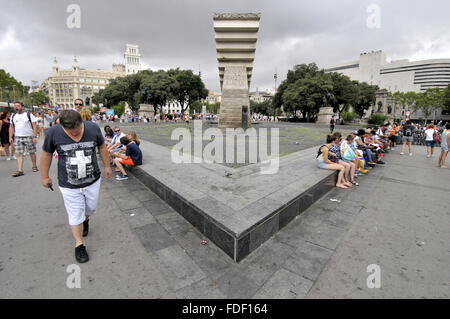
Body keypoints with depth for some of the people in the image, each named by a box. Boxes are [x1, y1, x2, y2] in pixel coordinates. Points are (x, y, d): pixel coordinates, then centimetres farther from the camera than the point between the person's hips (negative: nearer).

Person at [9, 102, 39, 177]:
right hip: (17, 138, 4)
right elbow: (11, 127, 17)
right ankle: (20, 170, -1)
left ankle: (34, 166, 20)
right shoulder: (13, 116, 13)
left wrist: (35, 137, -15)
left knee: (32, 152, 4)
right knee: (19, 154, 0)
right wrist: (10, 137, 7)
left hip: (29, 137, -4)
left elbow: (34, 126, -7)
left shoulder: (29, 115, -2)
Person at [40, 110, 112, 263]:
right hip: (69, 185, -1)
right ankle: (79, 245, 26)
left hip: (93, 181, 2)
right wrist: (44, 176, 10)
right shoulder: (53, 133, -14)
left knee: (91, 208, 20)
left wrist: (107, 166, 10)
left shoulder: (93, 128, -13)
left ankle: (85, 220, 55)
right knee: (75, 215, 6)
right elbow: (46, 154, 2)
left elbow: (102, 147, 4)